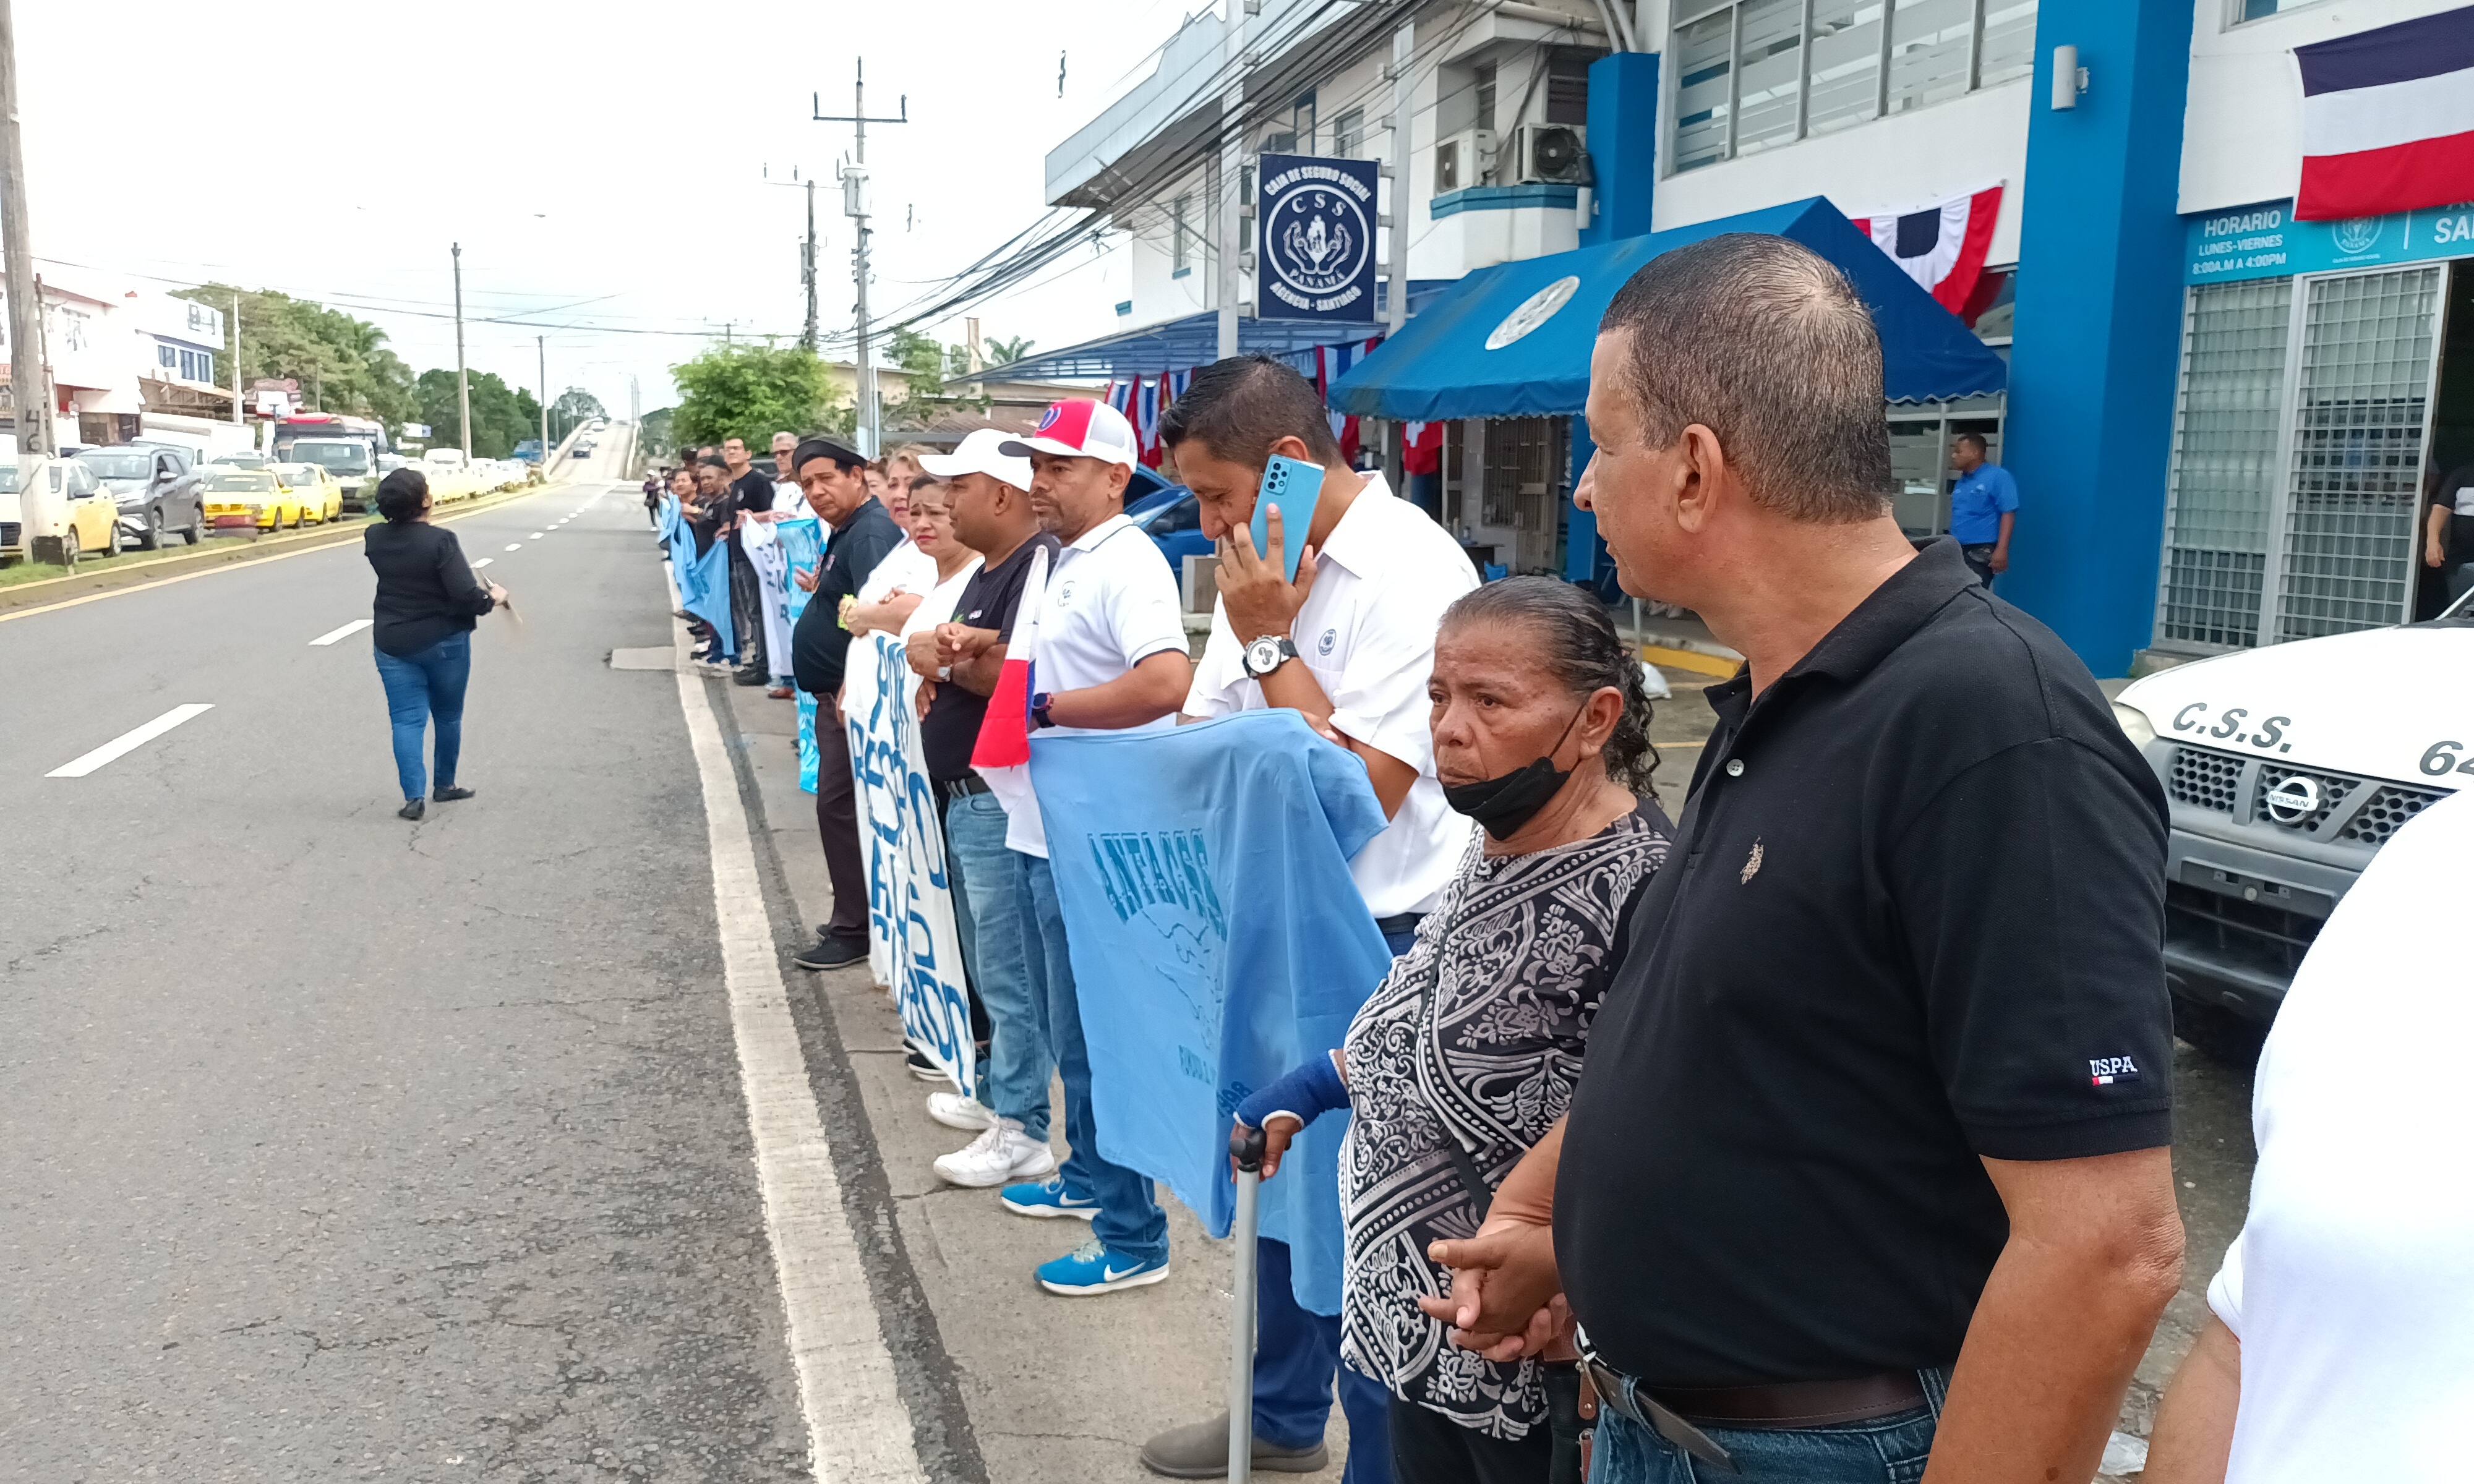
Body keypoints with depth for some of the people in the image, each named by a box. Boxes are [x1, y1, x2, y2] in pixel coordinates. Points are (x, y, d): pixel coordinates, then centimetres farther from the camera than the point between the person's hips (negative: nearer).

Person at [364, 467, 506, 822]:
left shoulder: (374, 538, -3)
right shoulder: (440, 541, -20)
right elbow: (466, 595, -24)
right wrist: (492, 598, -6)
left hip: (393, 643, 3)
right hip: (444, 642, -3)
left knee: (406, 719, 3)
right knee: (448, 716, 16)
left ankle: (414, 796, -7)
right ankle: (445, 785, 29)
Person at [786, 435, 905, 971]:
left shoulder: (871, 532, -18)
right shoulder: (846, 531, 15)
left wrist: (850, 690, -31)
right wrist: (821, 589, 8)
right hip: (836, 692, 11)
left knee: (840, 806, -6)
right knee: (842, 806, 15)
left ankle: (854, 930, 2)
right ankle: (855, 917, 25)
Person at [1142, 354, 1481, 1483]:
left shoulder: (1413, 573, -18)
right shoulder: (1262, 570, 7)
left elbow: (1362, 790, -23)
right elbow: (1200, 736, 16)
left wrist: (1270, 641, -18)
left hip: (1383, 947, -8)